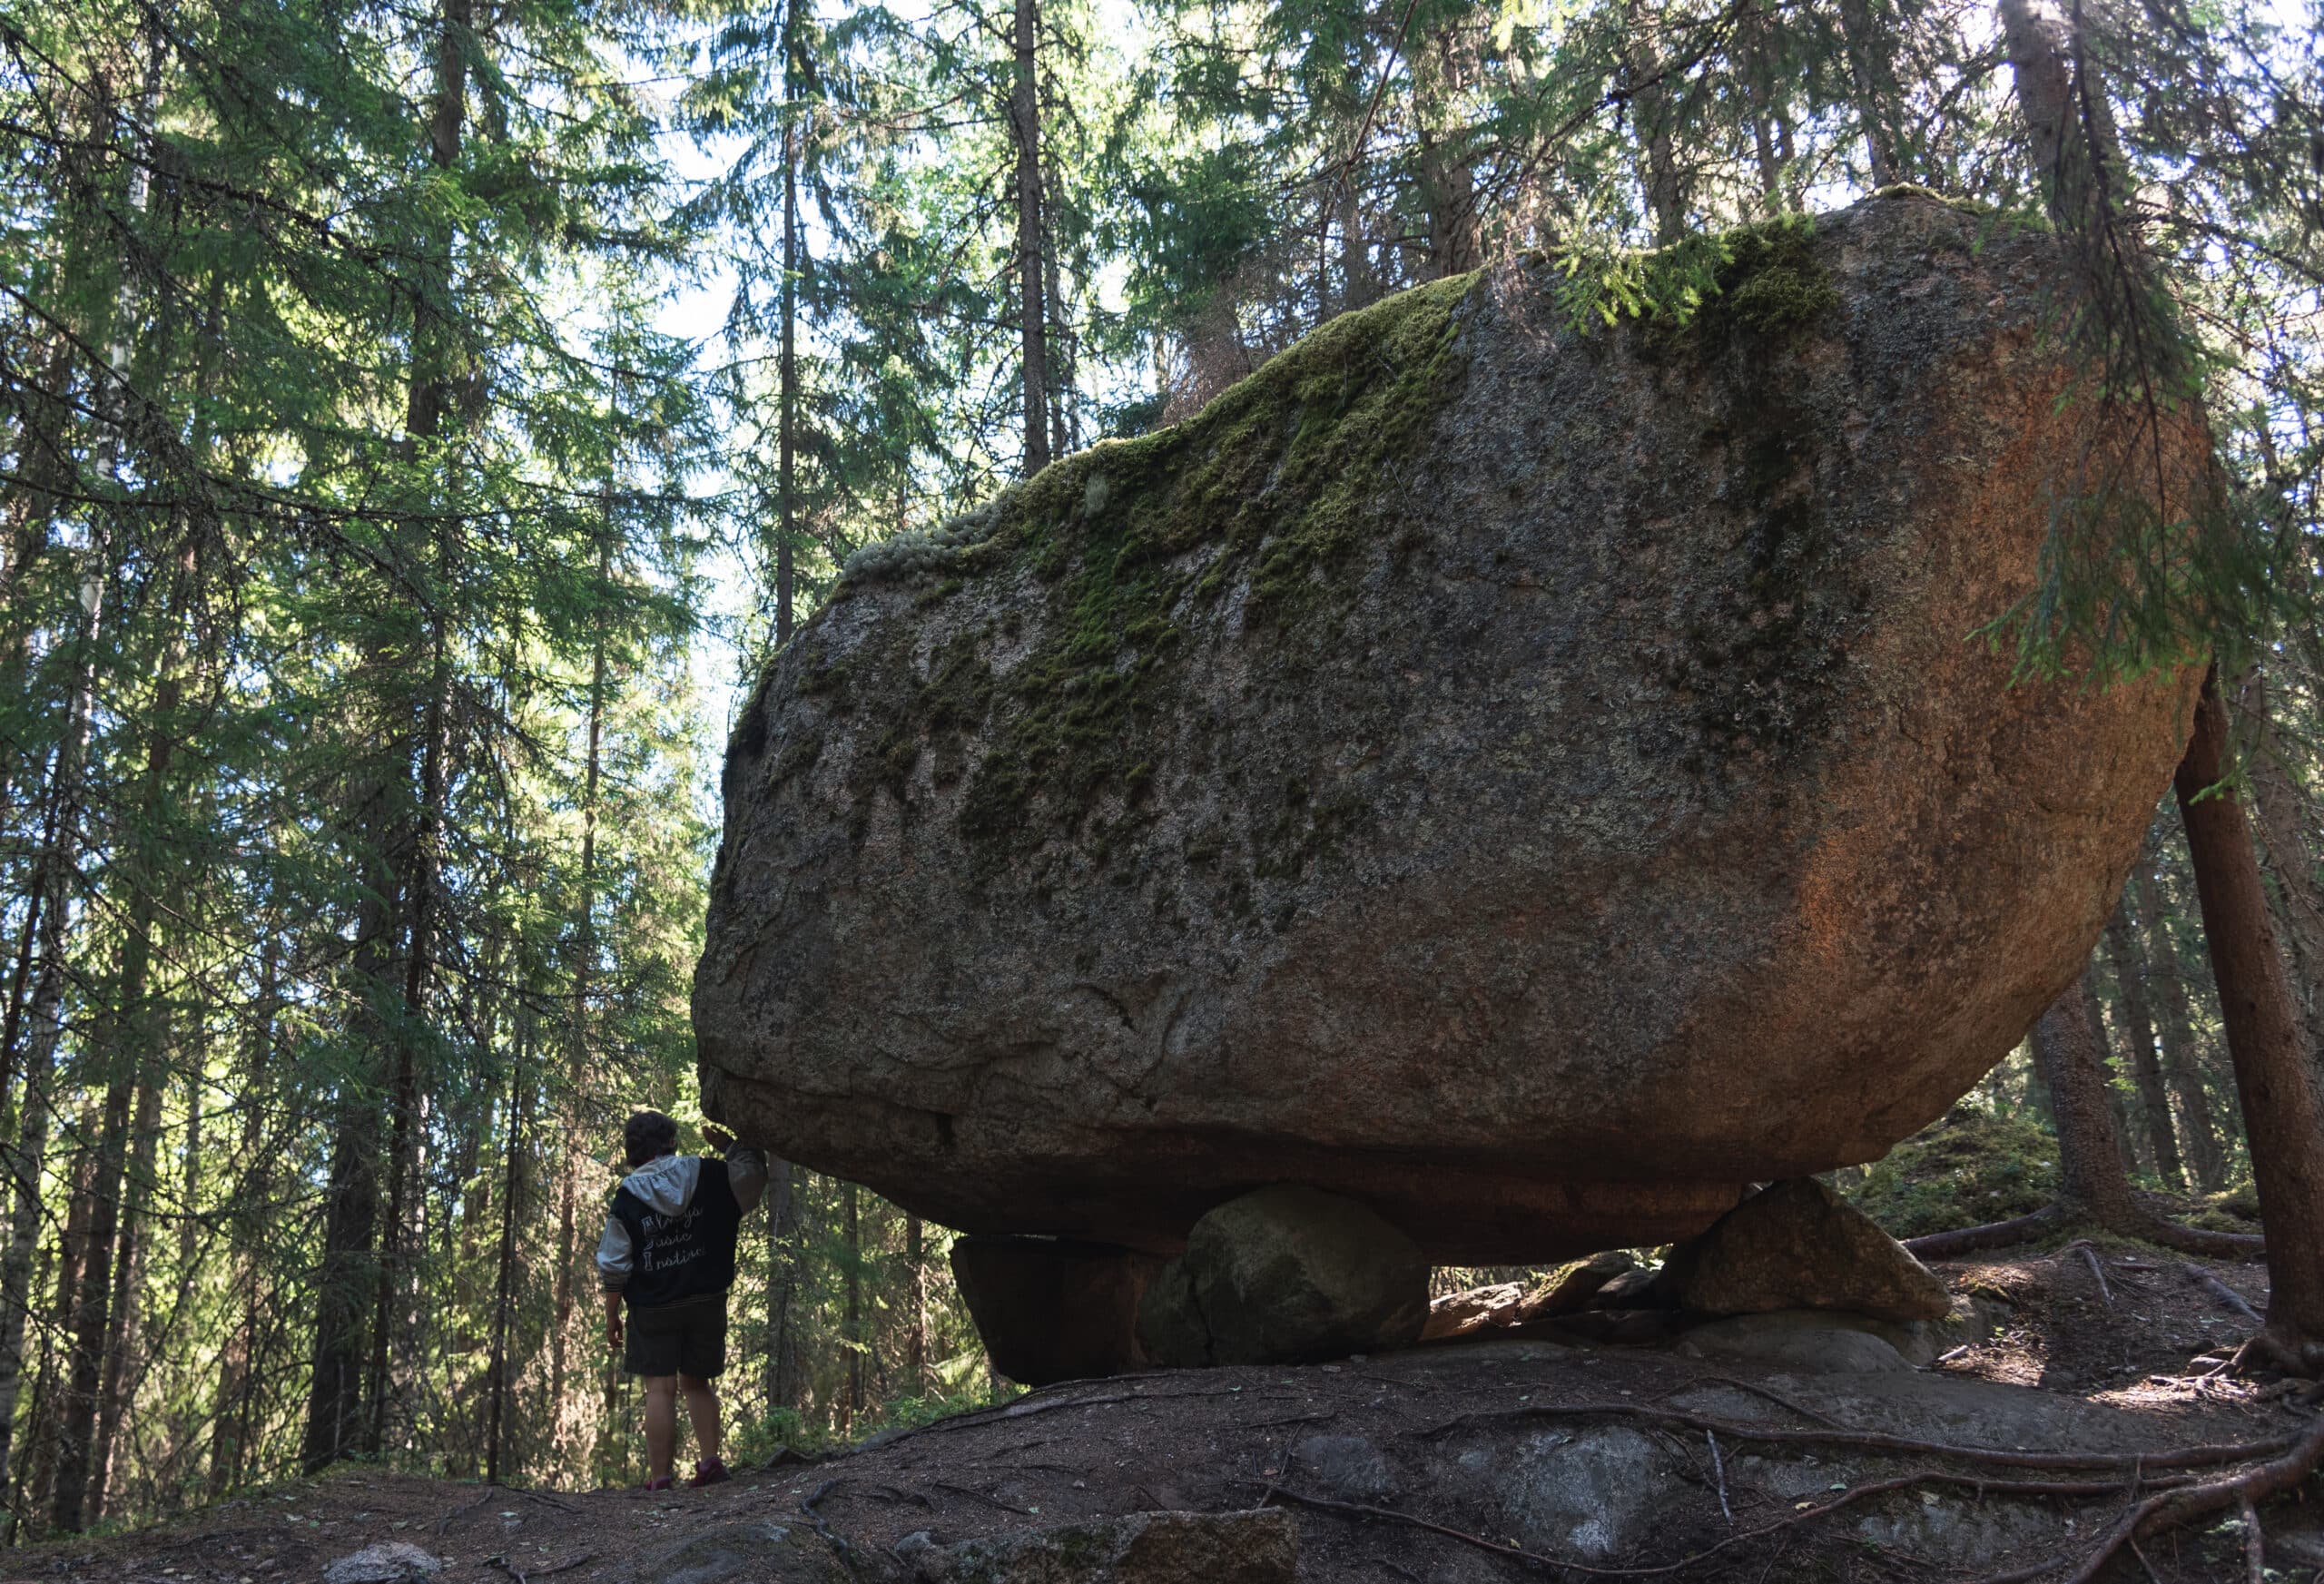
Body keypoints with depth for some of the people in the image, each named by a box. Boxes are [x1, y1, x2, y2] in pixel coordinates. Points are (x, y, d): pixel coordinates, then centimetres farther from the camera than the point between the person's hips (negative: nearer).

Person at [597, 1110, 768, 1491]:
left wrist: (612, 1315, 5)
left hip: (653, 1308, -2)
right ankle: (710, 1461, 6)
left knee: (661, 1389, -1)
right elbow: (754, 1175, 8)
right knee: (697, 1382, 16)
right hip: (707, 1302, 2)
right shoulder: (709, 1176, -3)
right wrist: (729, 1146, 14)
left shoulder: (627, 1198, -5)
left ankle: (659, 1479, -2)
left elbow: (613, 1266, -3)